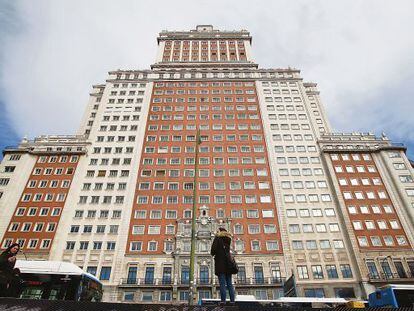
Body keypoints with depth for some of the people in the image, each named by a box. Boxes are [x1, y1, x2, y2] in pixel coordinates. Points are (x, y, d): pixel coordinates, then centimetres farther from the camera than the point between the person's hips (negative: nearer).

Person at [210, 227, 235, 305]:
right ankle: (232, 300, 3)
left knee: (222, 283, -6)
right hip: (228, 262, 5)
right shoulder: (228, 240, 15)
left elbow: (213, 249, -13)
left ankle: (223, 300, -10)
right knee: (229, 283, 6)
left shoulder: (217, 238, -2)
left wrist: (212, 254, 11)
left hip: (220, 263, -5)